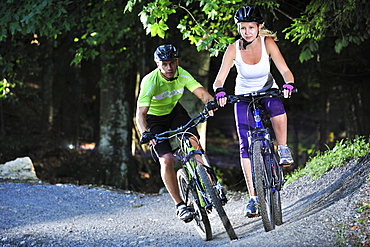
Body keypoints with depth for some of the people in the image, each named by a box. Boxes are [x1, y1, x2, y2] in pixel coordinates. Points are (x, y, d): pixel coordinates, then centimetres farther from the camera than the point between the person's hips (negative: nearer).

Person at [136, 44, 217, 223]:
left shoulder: (182, 75, -19)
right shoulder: (150, 81, -31)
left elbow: (201, 92, -29)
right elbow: (141, 113, -37)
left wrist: (210, 102, -52)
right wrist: (145, 133, -55)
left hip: (175, 111, 4)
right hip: (154, 119, -4)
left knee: (195, 145, -16)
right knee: (166, 160, -15)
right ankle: (179, 205, -4)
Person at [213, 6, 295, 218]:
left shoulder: (267, 43, -20)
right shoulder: (233, 49, -20)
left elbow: (285, 70, -26)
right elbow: (220, 79, -27)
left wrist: (288, 85, -47)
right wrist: (219, 93, -49)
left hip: (268, 91, -1)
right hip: (243, 96, 1)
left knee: (278, 113, -38)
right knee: (246, 146, -10)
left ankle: (283, 149, -11)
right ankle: (253, 197, -6)